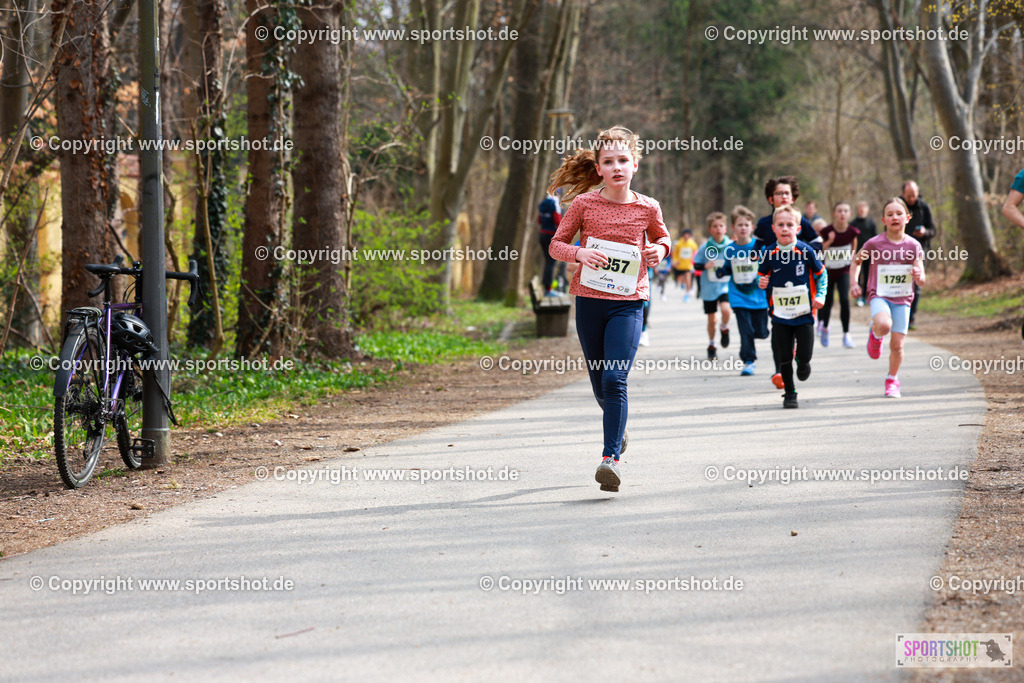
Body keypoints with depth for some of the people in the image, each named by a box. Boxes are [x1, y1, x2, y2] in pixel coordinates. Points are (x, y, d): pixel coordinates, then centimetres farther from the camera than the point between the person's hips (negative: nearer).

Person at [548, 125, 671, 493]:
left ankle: (611, 457, -18)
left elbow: (662, 237, 20)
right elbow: (556, 245, 5)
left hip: (629, 302, -2)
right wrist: (579, 253, -15)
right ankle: (618, 425, 44)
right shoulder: (584, 204, -2)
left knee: (615, 380, -16)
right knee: (599, 386, 12)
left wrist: (659, 249, -3)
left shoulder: (647, 208, 0)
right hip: (589, 300, 2)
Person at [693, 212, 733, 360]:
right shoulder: (705, 247, -4)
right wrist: (705, 266, -18)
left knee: (726, 309, -26)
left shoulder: (731, 246, -3)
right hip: (709, 287, 1)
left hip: (726, 286, -1)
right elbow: (696, 265, 1)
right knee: (712, 319, 7)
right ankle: (711, 346, 28)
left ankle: (724, 328, 7)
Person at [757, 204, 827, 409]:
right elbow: (761, 275, 11)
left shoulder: (806, 251, -7)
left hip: (804, 313, -1)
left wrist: (820, 296, -5)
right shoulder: (770, 254, -4)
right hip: (780, 314, 1)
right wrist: (761, 283, -12)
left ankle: (803, 363, 34)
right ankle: (789, 394, 20)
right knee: (784, 357, 3)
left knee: (804, 354, -4)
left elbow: (821, 274, 5)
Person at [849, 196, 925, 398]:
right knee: (884, 325, -33)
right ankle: (875, 334, 4)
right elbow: (856, 260, 11)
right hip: (879, 296, -2)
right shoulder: (875, 243, -6)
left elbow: (921, 280, -2)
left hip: (902, 299, 2)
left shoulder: (913, 245, -2)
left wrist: (918, 275, -25)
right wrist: (854, 282, -1)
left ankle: (892, 379, 24)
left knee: (897, 345, -1)